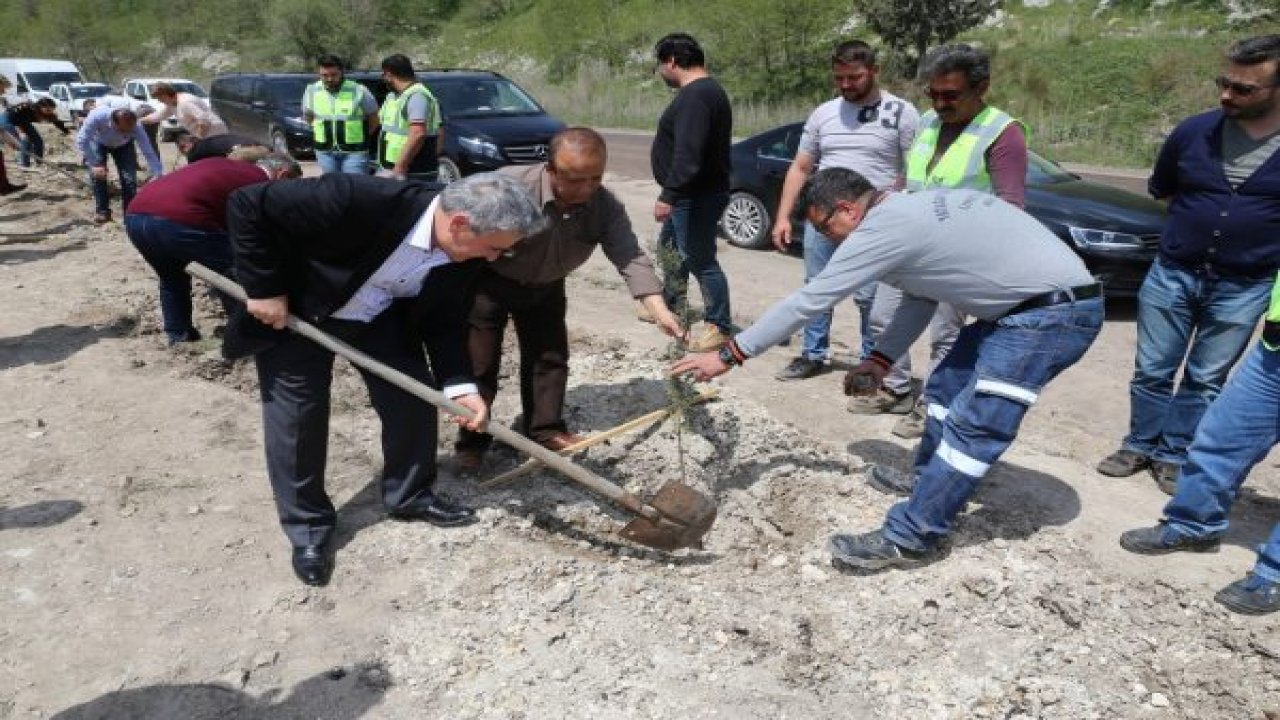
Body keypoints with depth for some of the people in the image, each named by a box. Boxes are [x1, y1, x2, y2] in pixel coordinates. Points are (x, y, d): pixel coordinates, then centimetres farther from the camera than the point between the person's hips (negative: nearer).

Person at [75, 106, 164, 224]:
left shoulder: (135, 127, -40)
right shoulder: (97, 116, -42)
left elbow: (149, 152, -39)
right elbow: (81, 141, -31)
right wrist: (94, 164, -34)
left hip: (123, 145, 0)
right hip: (98, 142, 0)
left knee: (129, 177, -14)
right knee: (97, 174, -15)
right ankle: (102, 211, 0)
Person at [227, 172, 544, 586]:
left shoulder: (464, 254, -20)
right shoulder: (359, 200, -40)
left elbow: (443, 319, -6)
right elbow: (248, 205, -31)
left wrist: (459, 384, -18)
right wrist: (264, 289, -27)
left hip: (380, 318, 5)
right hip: (293, 309, -5)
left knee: (413, 399, 4)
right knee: (297, 416, -1)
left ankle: (410, 495, 27)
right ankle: (307, 525, 19)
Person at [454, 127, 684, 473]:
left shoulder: (606, 207, -23)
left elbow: (630, 257, -28)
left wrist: (660, 310, -42)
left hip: (545, 286, 4)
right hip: (489, 282, -4)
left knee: (550, 357, 9)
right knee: (480, 363, -1)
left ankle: (545, 430, 25)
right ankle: (471, 442, 11)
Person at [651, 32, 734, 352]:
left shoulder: (694, 96, -20)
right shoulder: (706, 90, 14)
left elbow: (688, 155, -31)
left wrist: (669, 195, -31)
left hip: (697, 196, -11)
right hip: (691, 194, 11)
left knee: (701, 260, -4)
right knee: (669, 245, 24)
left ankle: (720, 328, 5)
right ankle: (674, 305, 39)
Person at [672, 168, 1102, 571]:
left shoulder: (881, 229, -18)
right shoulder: (911, 209, 11)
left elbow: (808, 301, -15)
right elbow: (919, 296, 18)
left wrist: (729, 355, -9)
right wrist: (881, 360, 10)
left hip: (1057, 310, -10)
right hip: (1024, 304, 10)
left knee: (973, 424, -13)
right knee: (945, 388, 17)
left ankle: (908, 540, -9)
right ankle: (929, 482, 32)